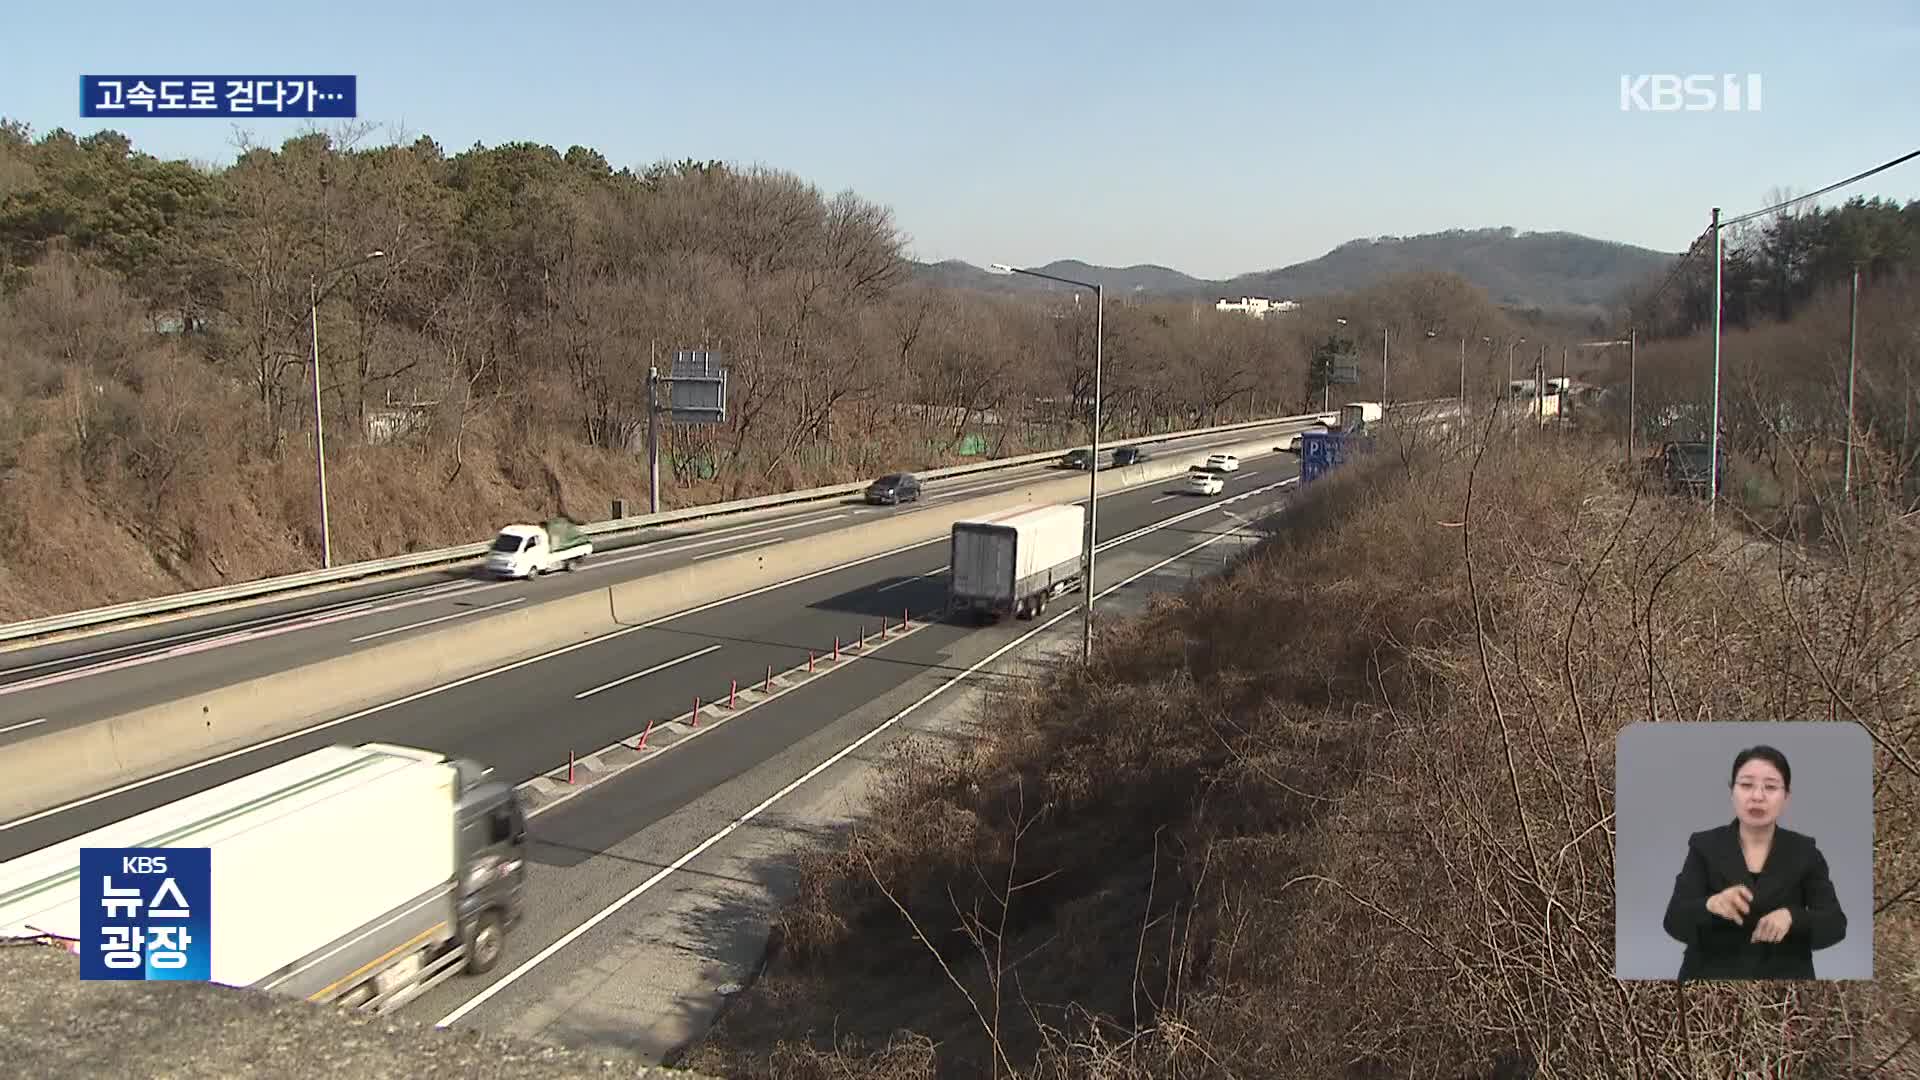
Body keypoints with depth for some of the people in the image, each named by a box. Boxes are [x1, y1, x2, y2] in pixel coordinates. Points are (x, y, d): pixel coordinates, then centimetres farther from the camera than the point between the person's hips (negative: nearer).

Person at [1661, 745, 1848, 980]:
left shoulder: (1804, 851, 2)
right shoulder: (1704, 847, -2)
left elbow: (1836, 924, -3)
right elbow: (1675, 921, -11)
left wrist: (1791, 917, -22)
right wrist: (1710, 905, -31)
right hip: (1713, 976, -1)